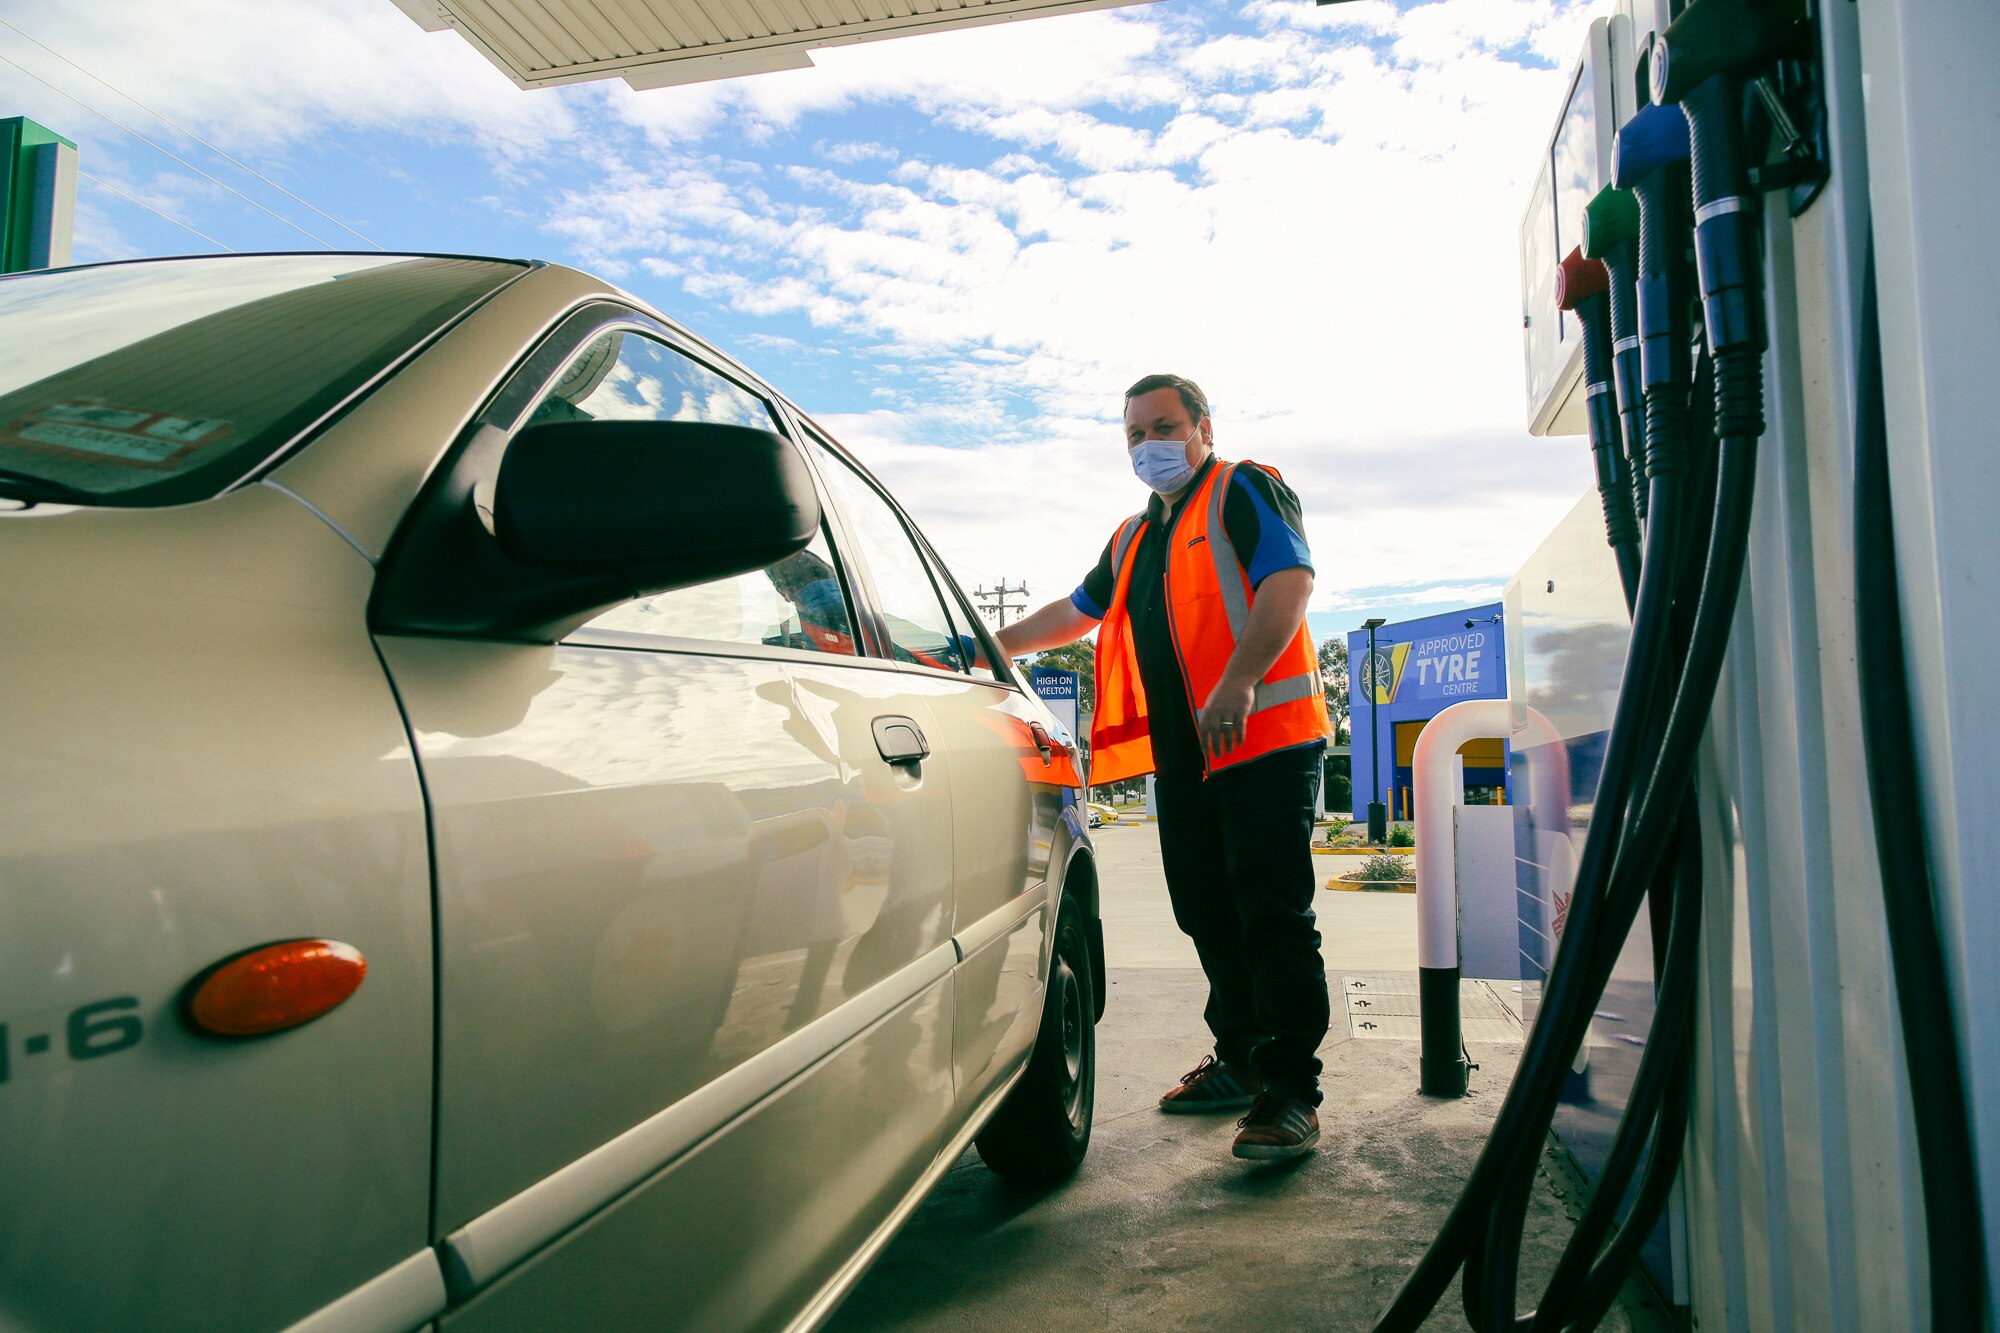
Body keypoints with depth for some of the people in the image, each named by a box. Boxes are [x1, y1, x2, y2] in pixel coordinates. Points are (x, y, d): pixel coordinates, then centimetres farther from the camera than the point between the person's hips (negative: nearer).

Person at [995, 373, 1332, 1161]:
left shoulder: (1244, 491, 2)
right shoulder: (1133, 539, 25)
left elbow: (1291, 580, -14)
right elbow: (1079, 611, 37)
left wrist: (1239, 681, -25)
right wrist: (995, 645, 36)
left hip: (1263, 740, -8)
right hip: (1182, 756, 8)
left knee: (1272, 915, -9)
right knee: (1210, 917, 10)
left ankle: (1292, 1091, -3)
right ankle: (1242, 1061, 22)